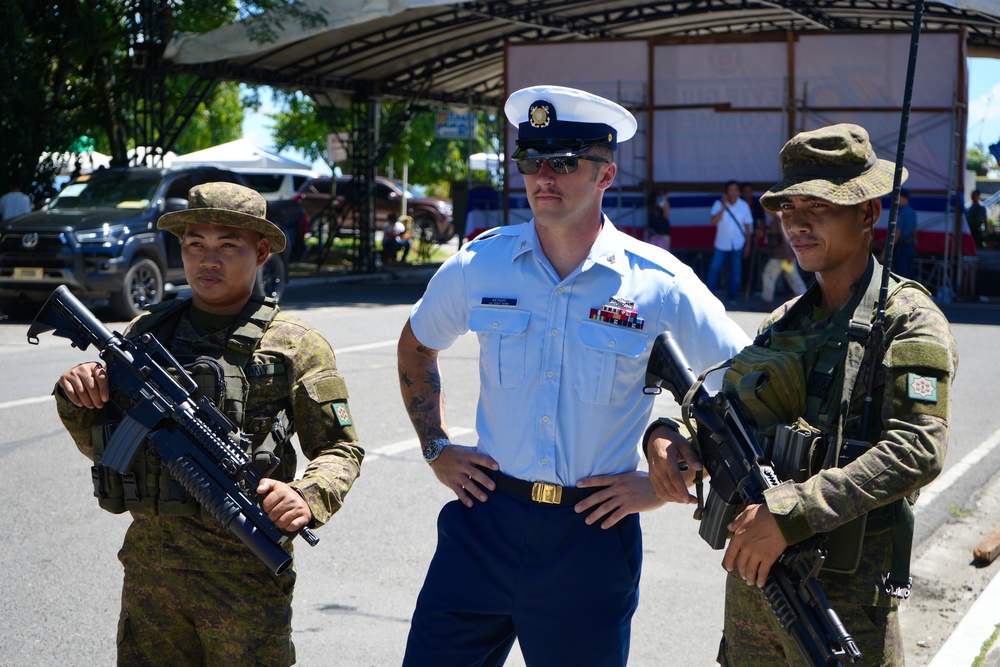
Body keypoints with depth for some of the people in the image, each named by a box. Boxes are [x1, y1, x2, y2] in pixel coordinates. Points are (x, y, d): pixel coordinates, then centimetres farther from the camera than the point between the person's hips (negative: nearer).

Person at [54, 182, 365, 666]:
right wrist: (78, 403, -5)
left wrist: (308, 499, -21)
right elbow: (102, 445, 16)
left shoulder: (294, 345, 0)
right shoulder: (146, 332, 10)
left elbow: (340, 450, -1)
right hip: (149, 566, 4)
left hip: (244, 571, -3)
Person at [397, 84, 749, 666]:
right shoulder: (479, 265, -1)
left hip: (593, 534, -2)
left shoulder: (661, 285, -8)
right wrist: (435, 448, 11)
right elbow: (416, 347, 19)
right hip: (486, 517, 2)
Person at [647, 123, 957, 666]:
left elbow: (917, 449, -21)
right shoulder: (782, 323, 13)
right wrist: (671, 440, -7)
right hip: (753, 575, 6)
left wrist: (792, 513, -28)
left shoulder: (909, 321, -8)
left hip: (848, 596, -6)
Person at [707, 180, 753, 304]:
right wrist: (724, 206, -22)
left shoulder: (744, 206, 0)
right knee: (715, 269, -3)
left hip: (738, 245, 1)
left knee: (736, 271, 3)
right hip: (721, 244, -1)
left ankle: (732, 296, 12)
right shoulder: (719, 204, -5)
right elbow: (714, 221, -18)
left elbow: (747, 226, 6)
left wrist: (748, 245, 5)